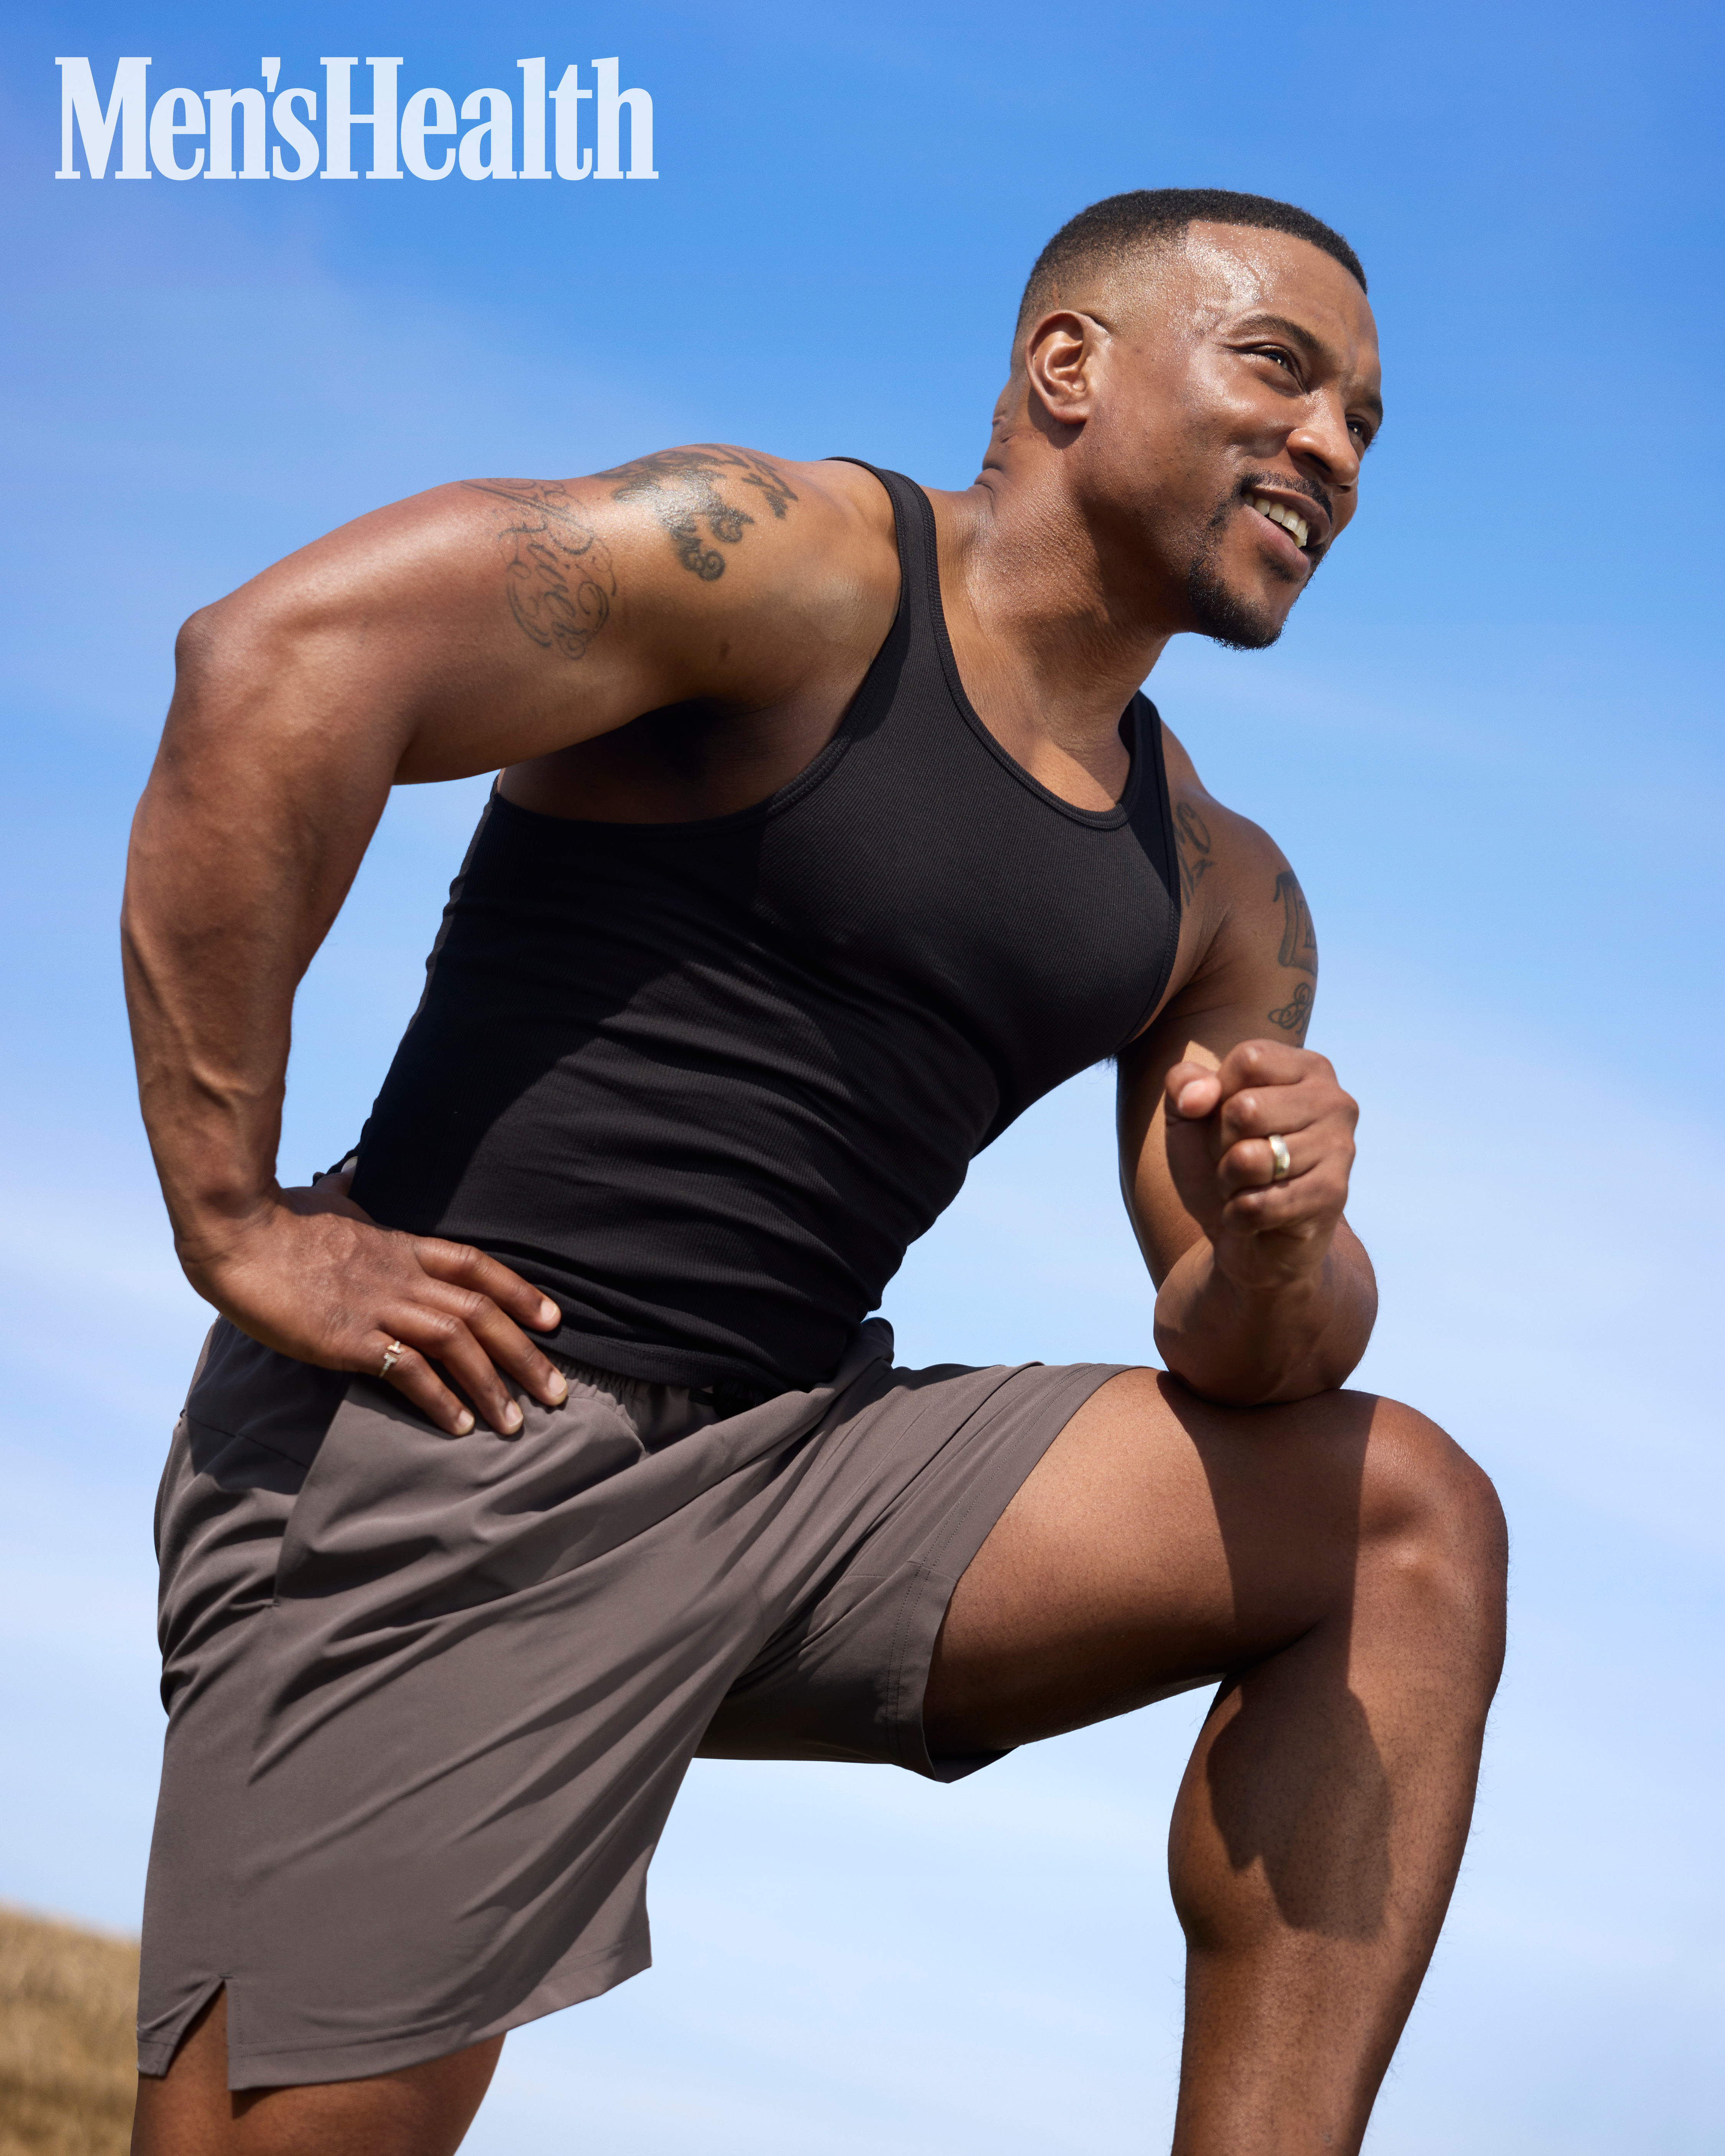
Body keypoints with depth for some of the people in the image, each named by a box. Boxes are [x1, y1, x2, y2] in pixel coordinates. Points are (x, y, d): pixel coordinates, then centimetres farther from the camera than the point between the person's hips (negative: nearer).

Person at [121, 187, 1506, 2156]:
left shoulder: (1221, 902, 14)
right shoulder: (796, 563, -7)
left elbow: (1245, 1352, 11)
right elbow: (280, 657, -20)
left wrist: (1275, 1254, -14)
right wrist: (236, 1222, -21)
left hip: (803, 1471, 7)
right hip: (441, 1461, -6)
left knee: (1409, 1523, -5)